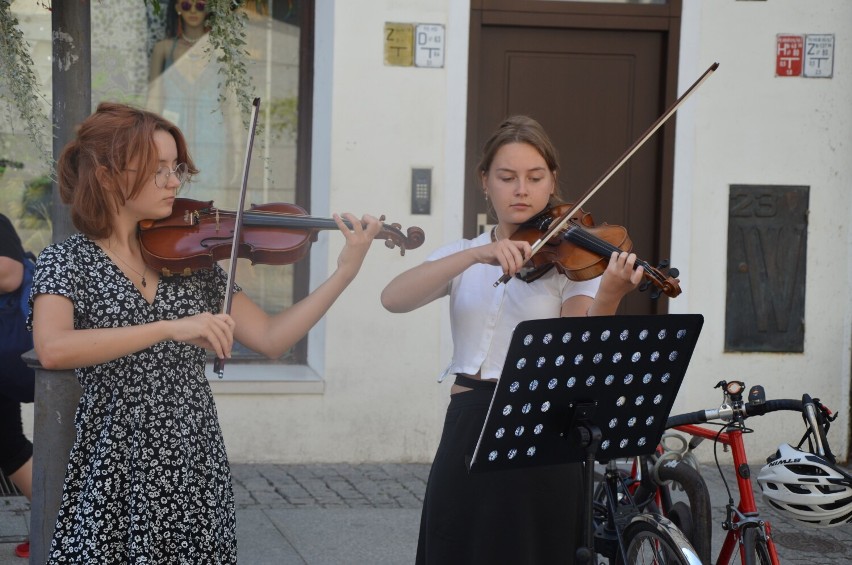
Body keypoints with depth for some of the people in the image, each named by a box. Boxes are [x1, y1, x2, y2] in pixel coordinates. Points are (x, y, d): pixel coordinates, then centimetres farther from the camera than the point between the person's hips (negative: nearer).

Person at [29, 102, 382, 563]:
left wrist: (345, 272, -7)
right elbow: (52, 349, -25)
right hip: (113, 474, -4)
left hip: (197, 474, 4)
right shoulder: (67, 261, -6)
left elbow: (270, 339, 1)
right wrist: (170, 327, -31)